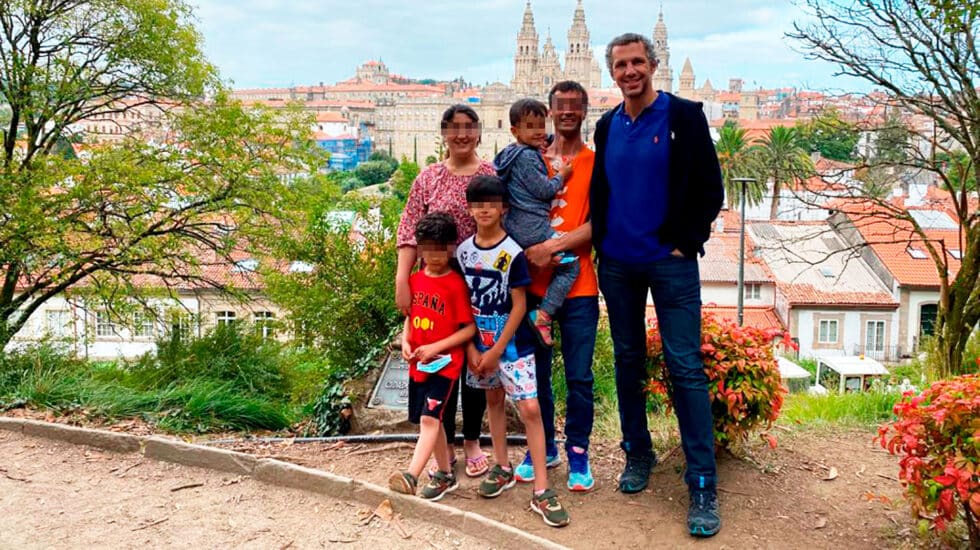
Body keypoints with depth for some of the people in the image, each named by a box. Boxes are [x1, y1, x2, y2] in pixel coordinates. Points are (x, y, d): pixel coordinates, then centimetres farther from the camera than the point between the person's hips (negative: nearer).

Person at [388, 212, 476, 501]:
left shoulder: (456, 284, -12)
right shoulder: (415, 280, 6)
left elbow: (469, 328, -12)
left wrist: (436, 347, -18)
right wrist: (405, 342, -1)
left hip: (445, 361, -7)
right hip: (418, 363, 7)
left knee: (429, 417, -17)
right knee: (430, 419, 14)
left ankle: (411, 475, -24)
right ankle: (445, 474, 27)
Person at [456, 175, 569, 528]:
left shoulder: (513, 253, -12)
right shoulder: (463, 251, 0)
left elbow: (519, 305, -12)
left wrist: (497, 349, -14)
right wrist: (471, 348, -4)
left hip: (512, 343, -4)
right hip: (479, 343, 5)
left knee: (530, 409, -9)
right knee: (493, 401, 16)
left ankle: (541, 491, -4)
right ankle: (503, 468, 32)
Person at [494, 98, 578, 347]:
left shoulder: (513, 154, 15)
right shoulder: (528, 157, -15)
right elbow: (544, 190, -16)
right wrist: (561, 176, 1)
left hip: (514, 225, 10)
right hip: (533, 228, -10)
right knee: (570, 266, -4)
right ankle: (543, 315, -10)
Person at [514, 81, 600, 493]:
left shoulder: (596, 163, 1)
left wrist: (552, 247, -19)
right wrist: (526, 252, -7)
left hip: (578, 286, -3)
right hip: (534, 282, 3)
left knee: (578, 377, 2)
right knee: (536, 372, 11)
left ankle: (578, 454, 18)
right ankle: (542, 448, 27)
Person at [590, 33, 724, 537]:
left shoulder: (684, 116, -5)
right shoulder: (607, 126, 9)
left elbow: (709, 189, -5)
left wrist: (686, 244, -9)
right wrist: (600, 239, 6)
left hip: (670, 263, -5)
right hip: (617, 264, 5)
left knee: (685, 367, -6)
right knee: (628, 361, 12)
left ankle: (702, 485, 0)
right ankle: (637, 453, 28)